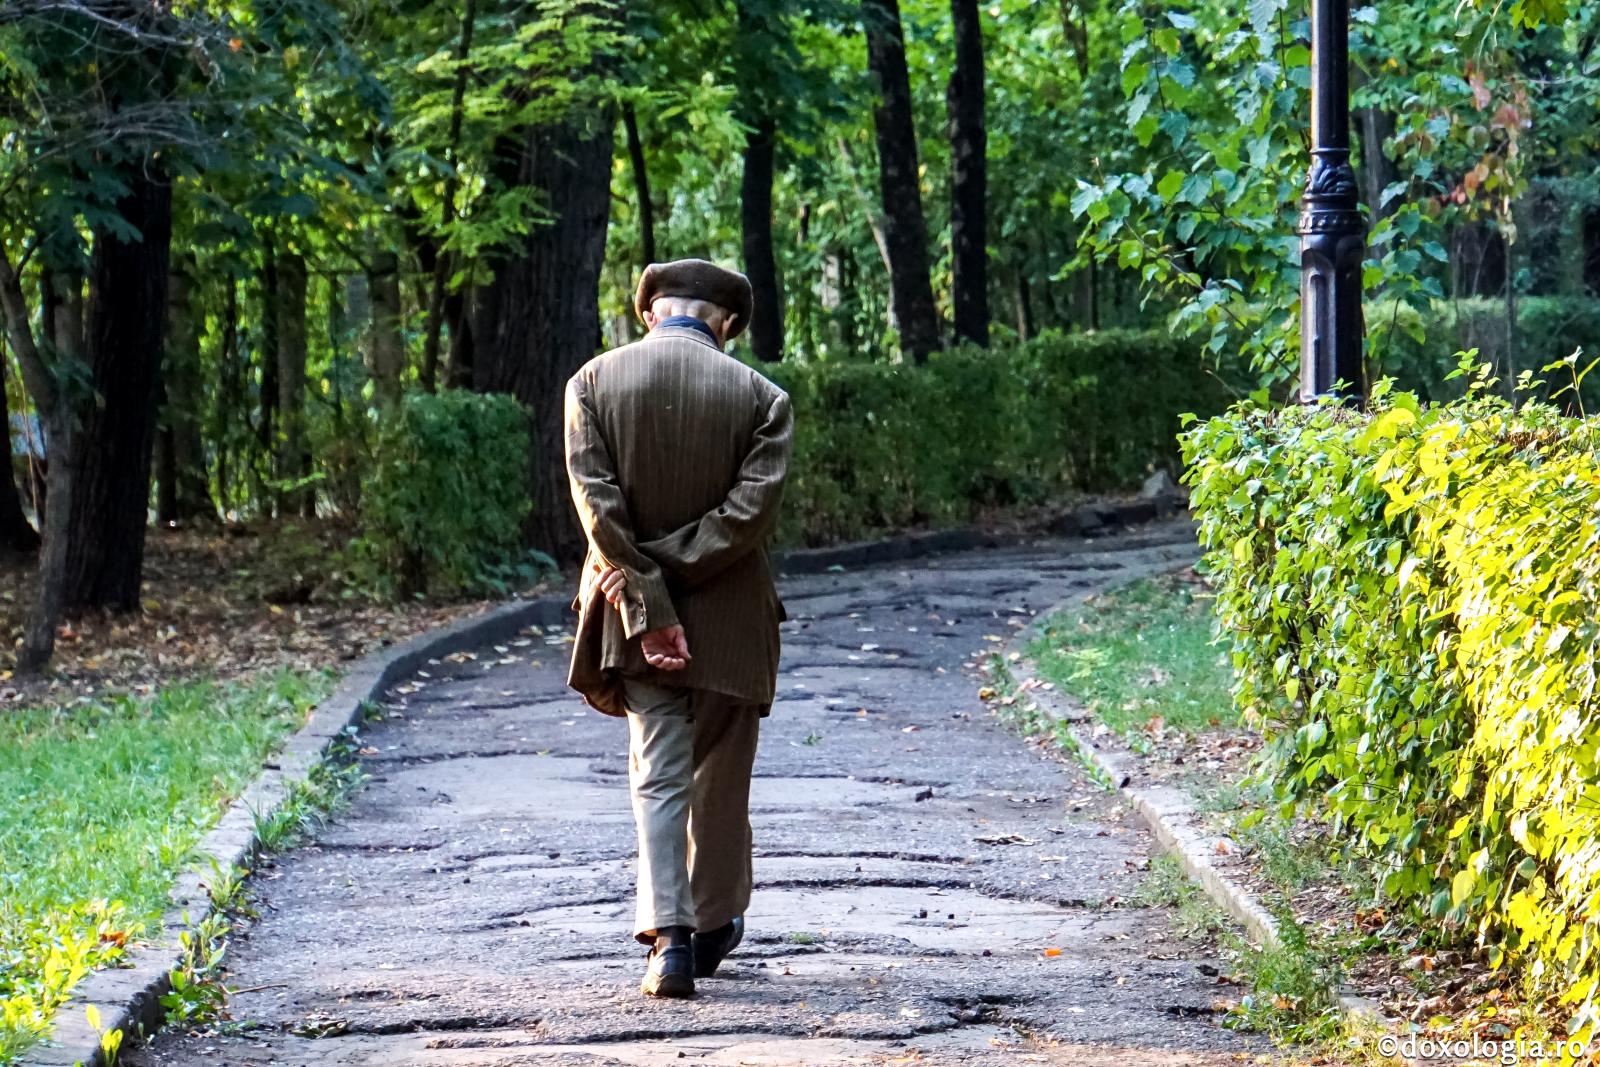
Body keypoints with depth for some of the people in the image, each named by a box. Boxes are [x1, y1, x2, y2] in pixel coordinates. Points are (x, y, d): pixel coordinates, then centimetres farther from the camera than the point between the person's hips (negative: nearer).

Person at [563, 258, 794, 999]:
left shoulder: (593, 382, -4)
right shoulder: (758, 397, -5)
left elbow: (597, 505, -11)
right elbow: (751, 511, -15)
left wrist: (646, 603, -13)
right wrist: (670, 571, -12)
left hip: (639, 617, 0)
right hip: (730, 620, 0)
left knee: (657, 778, 3)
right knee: (720, 781, 15)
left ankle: (668, 937, -13)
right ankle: (714, 926, 28)